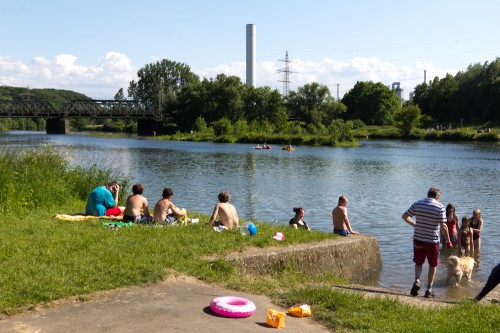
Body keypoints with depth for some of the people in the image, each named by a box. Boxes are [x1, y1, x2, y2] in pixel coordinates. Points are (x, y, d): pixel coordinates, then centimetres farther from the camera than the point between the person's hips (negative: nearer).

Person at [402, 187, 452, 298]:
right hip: (432, 241, -2)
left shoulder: (417, 204, -1)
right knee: (433, 265, 14)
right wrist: (448, 241, -3)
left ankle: (417, 281, -4)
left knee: (418, 262, 20)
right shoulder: (440, 207, -10)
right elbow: (443, 227, -13)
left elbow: (405, 216, 3)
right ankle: (429, 290, 15)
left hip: (418, 239, 3)